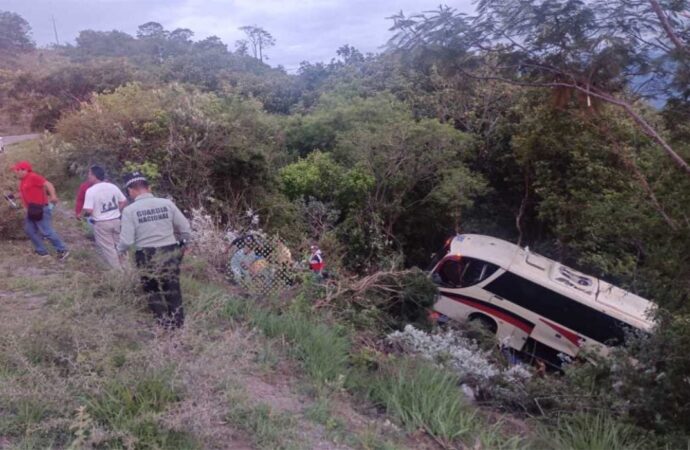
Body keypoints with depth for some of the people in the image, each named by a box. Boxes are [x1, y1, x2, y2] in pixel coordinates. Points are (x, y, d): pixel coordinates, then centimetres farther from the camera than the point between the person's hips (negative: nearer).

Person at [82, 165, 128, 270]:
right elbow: (124, 202, 6)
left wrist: (83, 212, 3)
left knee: (108, 249, 4)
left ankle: (118, 271, 7)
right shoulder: (113, 187, 2)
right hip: (116, 221, 5)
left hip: (101, 224, -5)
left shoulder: (91, 190, -14)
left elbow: (89, 210, -19)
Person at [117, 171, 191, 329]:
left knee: (154, 291, 18)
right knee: (172, 289, 19)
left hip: (148, 257, -3)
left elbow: (126, 240, -12)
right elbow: (186, 228, 1)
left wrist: (119, 250, 10)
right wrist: (183, 244, 21)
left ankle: (166, 324, 24)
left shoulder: (130, 210, -11)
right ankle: (178, 322, 29)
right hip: (170, 252, 3)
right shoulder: (167, 203, -3)